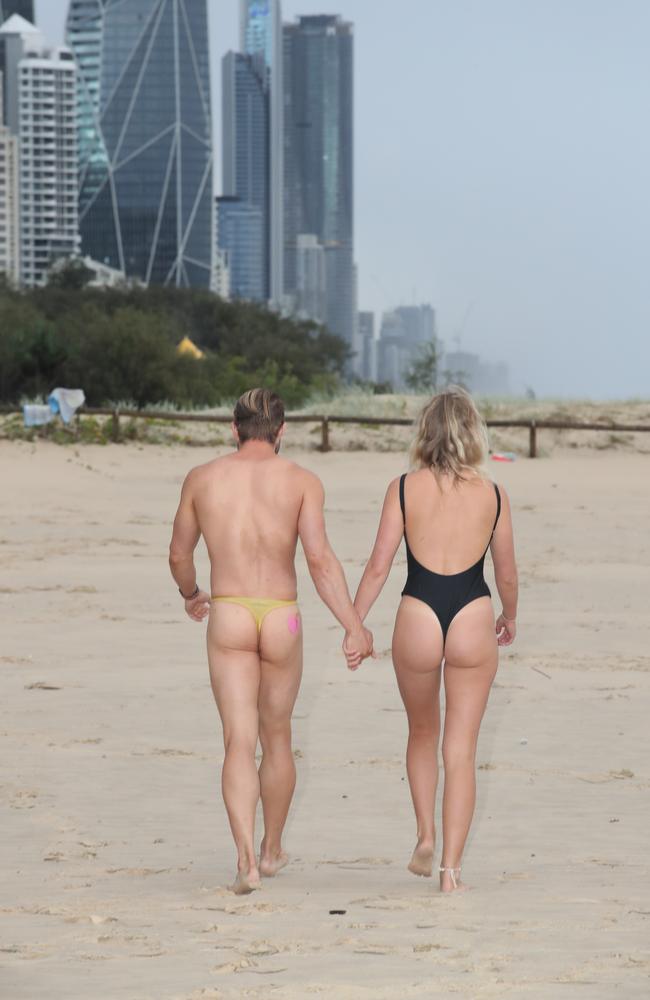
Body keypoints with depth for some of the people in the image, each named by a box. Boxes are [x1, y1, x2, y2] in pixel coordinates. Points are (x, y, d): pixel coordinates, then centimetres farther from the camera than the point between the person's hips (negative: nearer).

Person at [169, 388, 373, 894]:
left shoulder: (202, 479, 6)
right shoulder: (302, 481, 0)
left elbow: (179, 555, 16)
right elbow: (320, 558, -11)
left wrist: (191, 594, 37)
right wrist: (354, 626, -11)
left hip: (227, 618, 0)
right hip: (282, 619, 0)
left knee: (239, 743, -4)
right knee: (277, 736, 18)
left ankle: (247, 860, -20)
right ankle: (272, 850, 33)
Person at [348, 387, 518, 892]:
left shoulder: (404, 489, -2)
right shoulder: (493, 495, 1)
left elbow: (379, 567, -3)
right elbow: (507, 575, 11)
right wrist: (510, 618, 29)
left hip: (418, 619, 0)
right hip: (473, 620, 0)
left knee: (423, 734, 25)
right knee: (461, 752, 6)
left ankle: (426, 839, 21)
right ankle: (451, 866, 2)